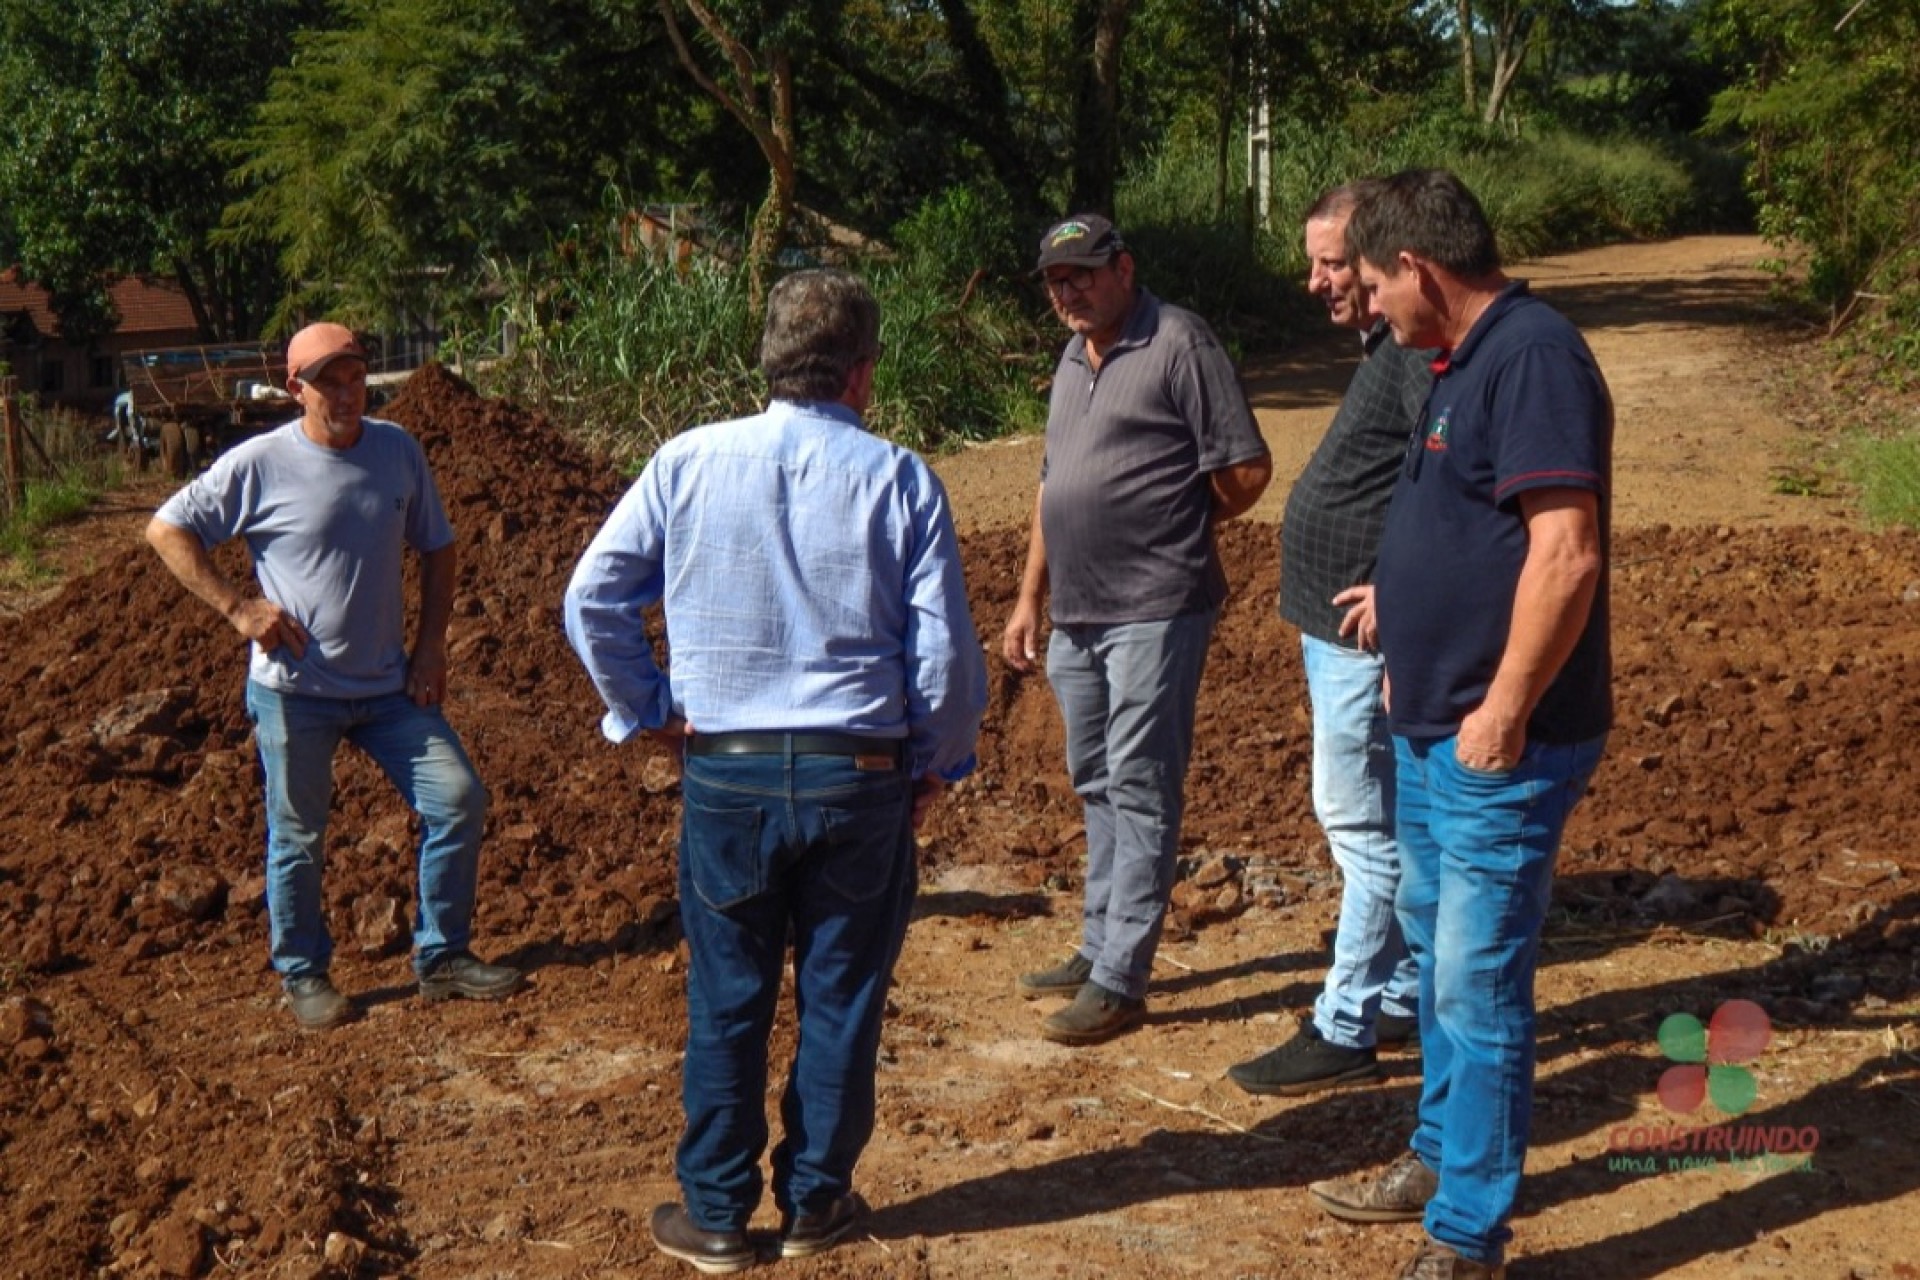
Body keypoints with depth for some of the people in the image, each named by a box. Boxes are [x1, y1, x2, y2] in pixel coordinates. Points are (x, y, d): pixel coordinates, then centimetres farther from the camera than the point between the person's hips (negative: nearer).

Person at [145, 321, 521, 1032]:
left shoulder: (398, 450, 0)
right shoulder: (258, 465, -11)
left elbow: (437, 548, 11)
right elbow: (166, 530, -4)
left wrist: (430, 645, 2)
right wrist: (238, 607, -12)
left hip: (389, 686, 4)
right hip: (296, 692, -4)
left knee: (459, 800, -1)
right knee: (298, 838, 7)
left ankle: (442, 957, 14)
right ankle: (304, 975, 26)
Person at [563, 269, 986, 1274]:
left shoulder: (690, 463, -2)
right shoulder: (899, 479, -5)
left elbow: (592, 600, -1)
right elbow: (946, 650, -6)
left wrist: (648, 712, 10)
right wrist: (935, 766, 8)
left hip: (726, 775, 1)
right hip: (861, 777, -1)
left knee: (727, 1001, 12)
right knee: (840, 996, 13)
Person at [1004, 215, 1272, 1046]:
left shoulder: (1178, 344, -10)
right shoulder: (1073, 361, 16)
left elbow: (1246, 470, -12)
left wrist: (1172, 532, 3)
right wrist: (1030, 597, 18)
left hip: (1155, 612, -8)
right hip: (1076, 615, 9)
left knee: (1140, 791, -4)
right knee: (1097, 788, 16)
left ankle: (1120, 982, 1)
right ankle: (1098, 948, 28)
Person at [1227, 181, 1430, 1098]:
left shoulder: (1419, 356, -18)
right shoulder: (1384, 348, 15)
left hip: (1365, 639, -11)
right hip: (1339, 637, 11)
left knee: (1366, 832, -3)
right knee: (1367, 826, 18)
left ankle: (1345, 1031, 6)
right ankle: (1404, 999, 30)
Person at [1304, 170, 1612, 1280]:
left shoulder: (1534, 354, -19)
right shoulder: (1468, 359, 12)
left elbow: (1566, 552, -26)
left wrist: (1503, 711, -23)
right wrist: (1404, 600, 33)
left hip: (1498, 743, -10)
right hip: (1434, 729, 11)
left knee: (1477, 983, -2)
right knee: (1438, 951, 21)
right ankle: (1443, 1157, 38)